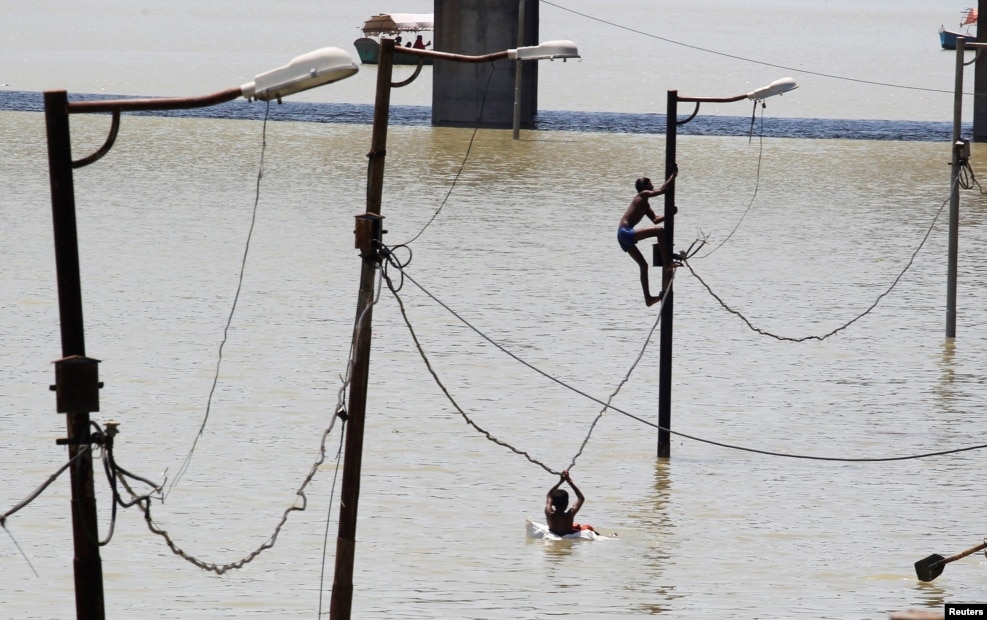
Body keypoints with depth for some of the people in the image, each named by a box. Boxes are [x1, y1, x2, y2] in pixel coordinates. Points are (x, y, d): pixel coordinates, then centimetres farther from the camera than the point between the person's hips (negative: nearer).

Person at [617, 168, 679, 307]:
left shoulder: (645, 205, 24)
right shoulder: (643, 195, -4)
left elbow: (655, 219, 27)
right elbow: (662, 190, -14)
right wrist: (673, 176, -6)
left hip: (624, 236, 11)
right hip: (626, 232, -11)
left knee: (643, 265, 16)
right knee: (660, 230, -21)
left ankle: (648, 298, 20)